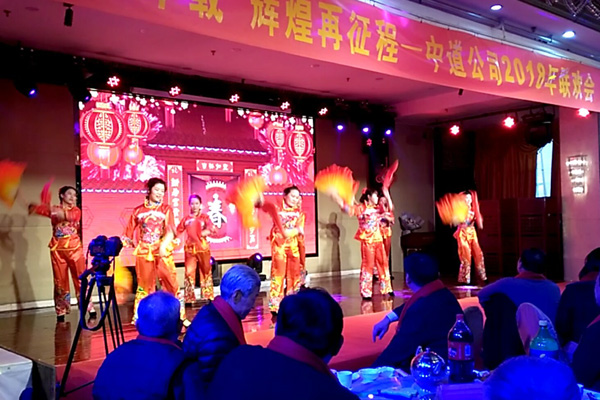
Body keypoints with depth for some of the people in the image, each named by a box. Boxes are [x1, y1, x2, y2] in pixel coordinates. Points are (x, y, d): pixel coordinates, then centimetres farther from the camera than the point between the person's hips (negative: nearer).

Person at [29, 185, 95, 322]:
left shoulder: (76, 210, 6)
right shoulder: (53, 210, 9)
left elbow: (71, 216, -18)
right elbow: (35, 209, -5)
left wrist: (60, 213, -34)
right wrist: (34, 207, -28)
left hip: (74, 249, -1)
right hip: (57, 250, 1)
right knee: (60, 282, 5)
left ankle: (90, 310, 3)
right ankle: (61, 313, 13)